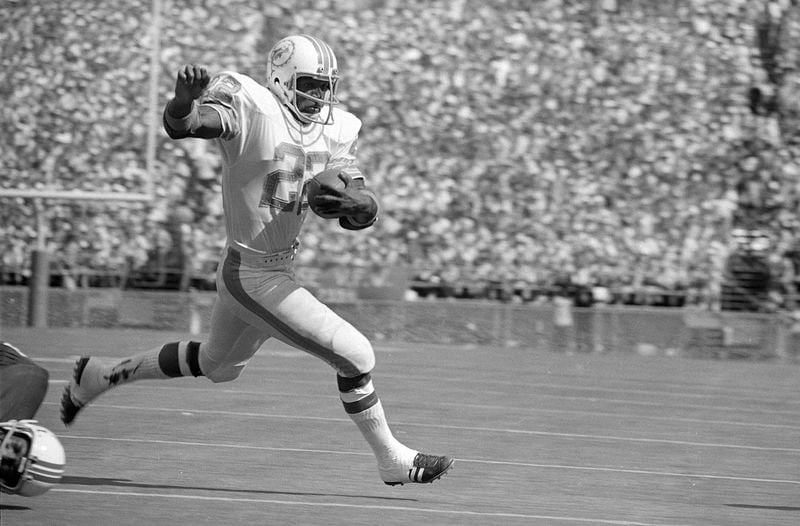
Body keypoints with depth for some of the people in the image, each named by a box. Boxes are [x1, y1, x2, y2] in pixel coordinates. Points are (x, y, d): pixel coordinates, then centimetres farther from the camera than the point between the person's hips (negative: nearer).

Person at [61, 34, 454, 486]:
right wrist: (185, 101, -57)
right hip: (257, 278, -9)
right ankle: (393, 460, 12)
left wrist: (352, 202, -23)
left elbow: (366, 211, 1)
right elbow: (181, 124, -33)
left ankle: (104, 375, 43)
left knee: (219, 366, 30)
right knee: (355, 356, -6)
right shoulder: (254, 109, -17)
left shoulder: (334, 131, 4)